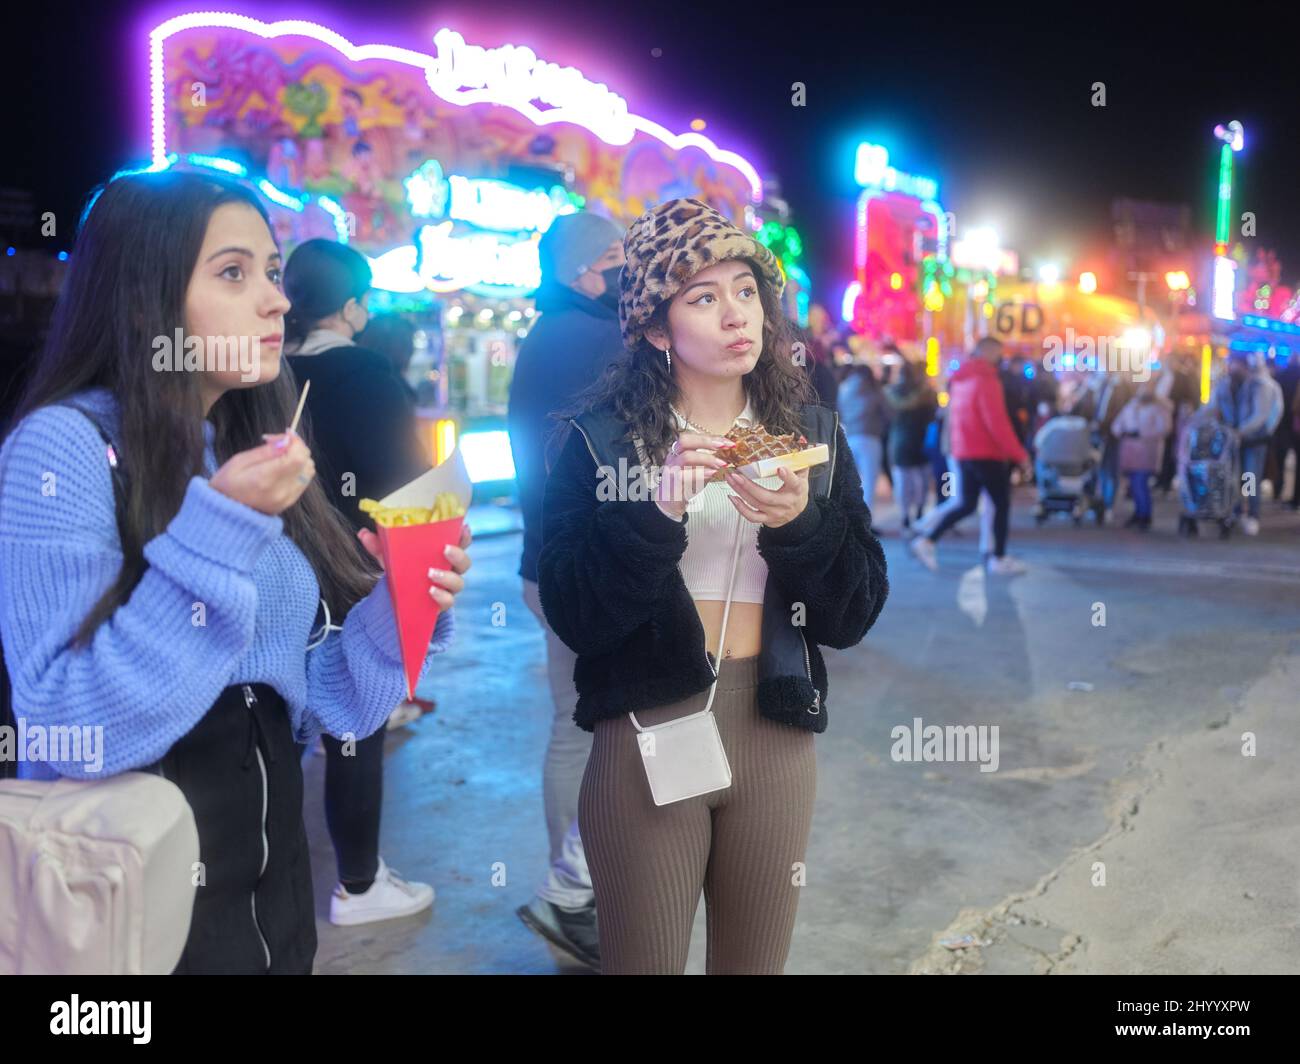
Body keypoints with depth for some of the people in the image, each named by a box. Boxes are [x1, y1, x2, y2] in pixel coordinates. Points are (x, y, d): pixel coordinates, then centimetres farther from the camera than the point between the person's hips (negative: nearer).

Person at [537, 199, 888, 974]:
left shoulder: (813, 433, 2)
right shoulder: (602, 439, -5)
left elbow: (852, 616, -1)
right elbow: (573, 615, -13)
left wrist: (802, 525, -19)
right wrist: (657, 516, -25)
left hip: (775, 739, 3)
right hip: (644, 739, -2)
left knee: (756, 960, 18)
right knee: (644, 960, 11)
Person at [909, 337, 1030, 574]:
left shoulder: (959, 380, 12)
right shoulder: (987, 380, -16)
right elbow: (998, 423, -20)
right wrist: (1019, 453, -15)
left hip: (964, 452, 9)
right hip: (986, 454, -8)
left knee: (967, 505, 14)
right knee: (1002, 504, 3)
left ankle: (927, 542, 6)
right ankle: (999, 559, 7)